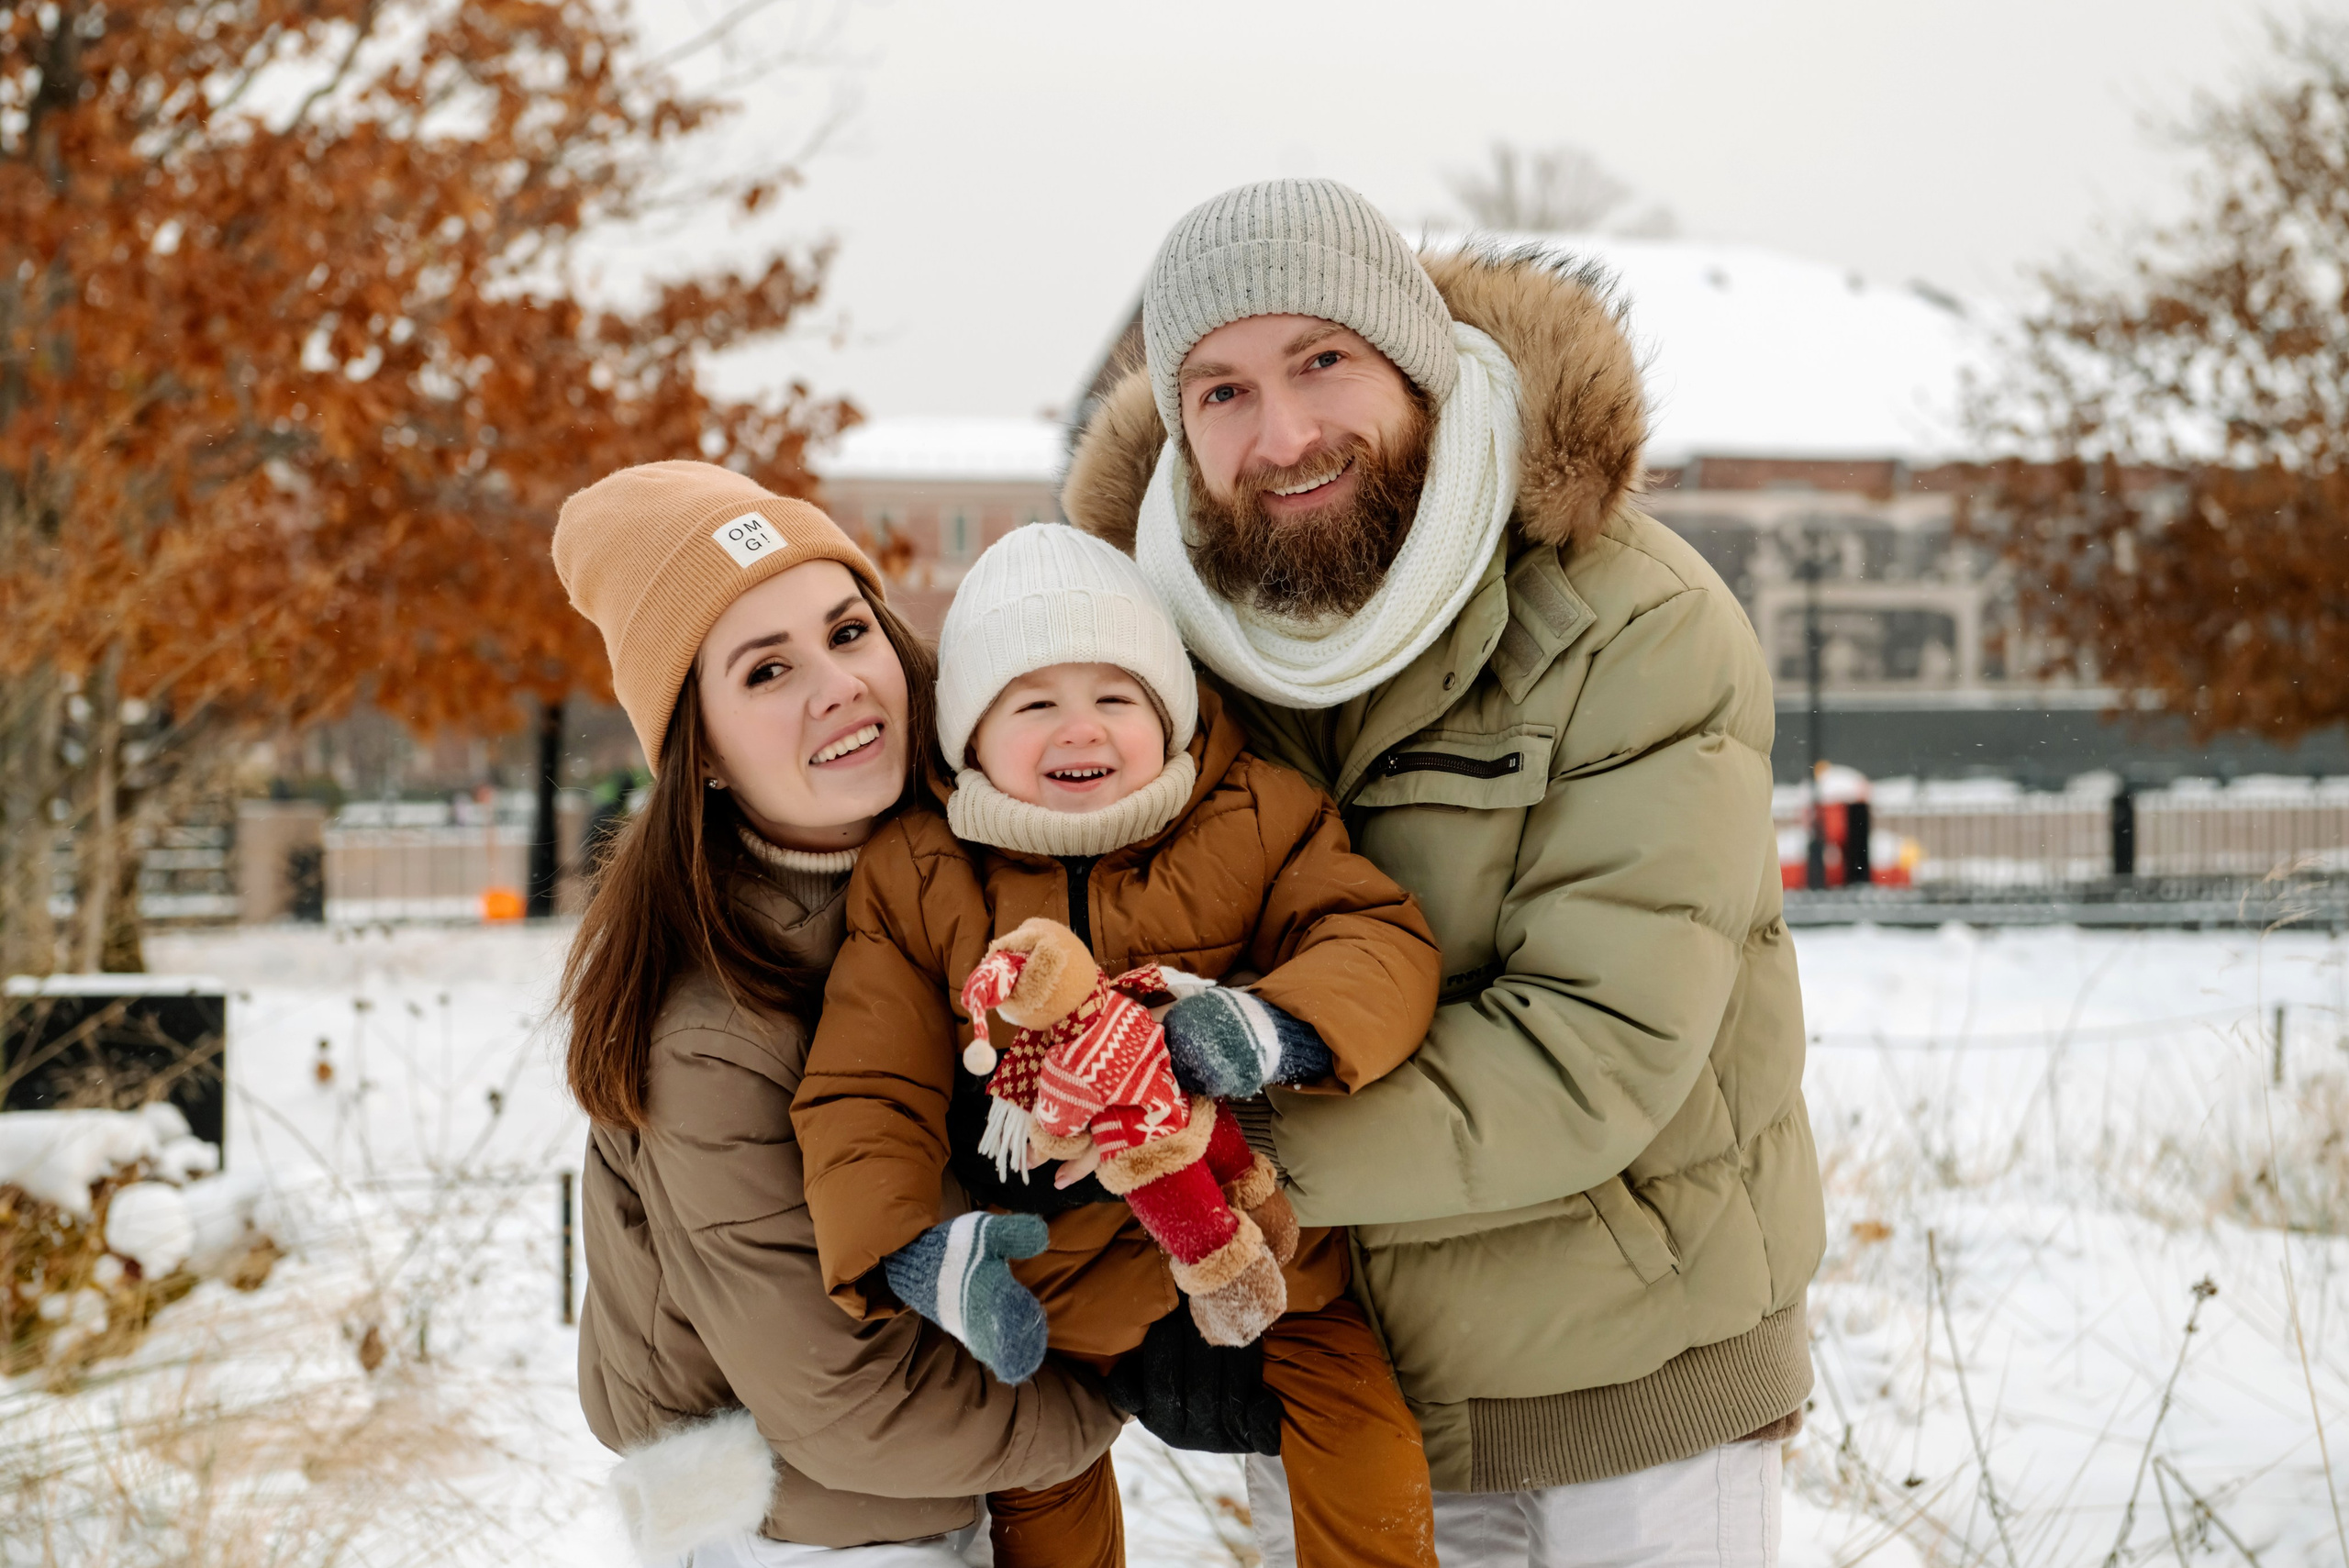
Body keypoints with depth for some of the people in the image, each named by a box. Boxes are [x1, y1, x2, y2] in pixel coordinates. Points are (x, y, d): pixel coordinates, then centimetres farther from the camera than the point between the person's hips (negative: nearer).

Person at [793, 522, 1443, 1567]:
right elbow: (863, 1090, -10)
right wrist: (908, 1249, -29)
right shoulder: (914, 879, -6)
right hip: (1044, 1289, 1)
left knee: (1364, 1458, -9)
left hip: (1262, 1240, -1)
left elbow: (1384, 942, -14)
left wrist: (1280, 1028, -37)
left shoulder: (1254, 820, -5)